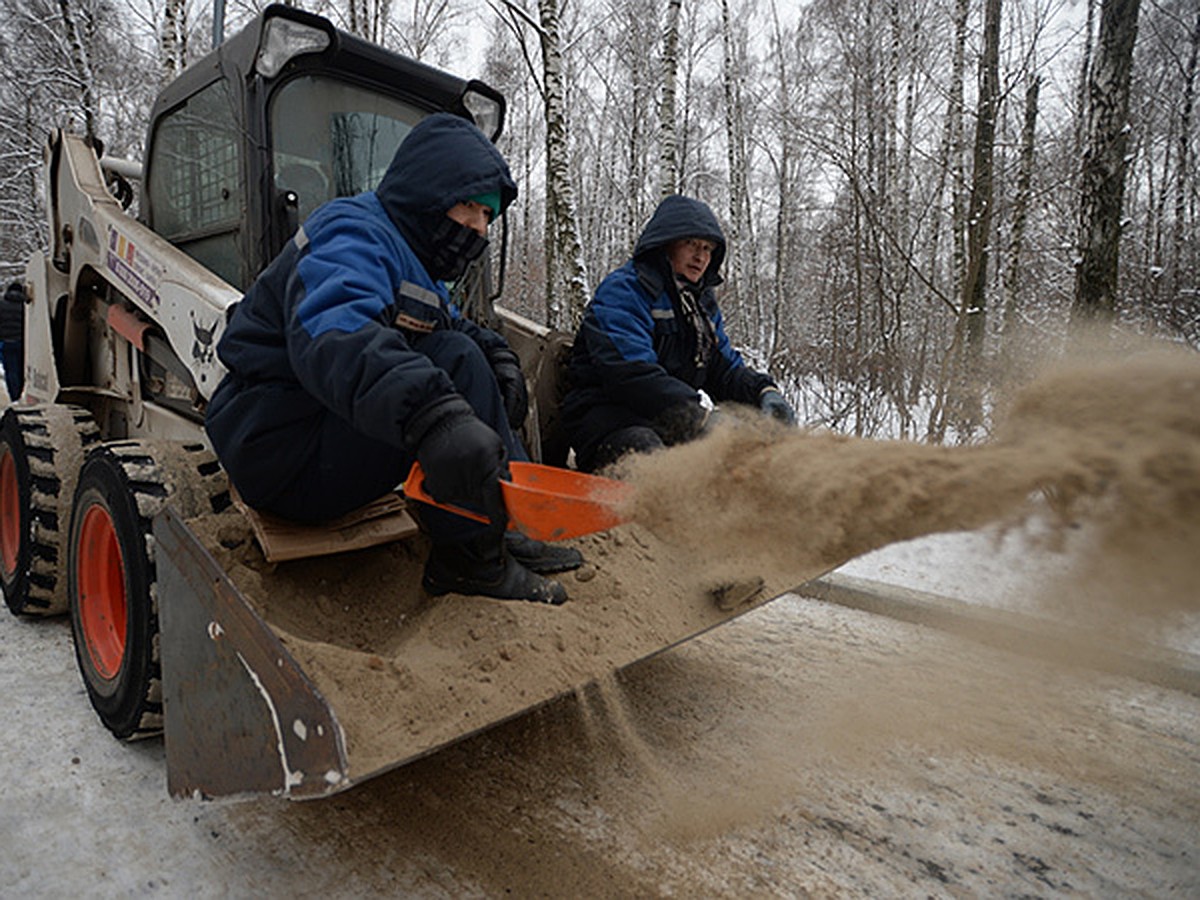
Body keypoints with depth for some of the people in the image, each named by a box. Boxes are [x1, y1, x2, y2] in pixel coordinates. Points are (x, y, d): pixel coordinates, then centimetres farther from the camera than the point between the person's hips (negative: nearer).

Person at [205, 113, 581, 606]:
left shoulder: (409, 254, 16)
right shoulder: (354, 235, -17)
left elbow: (455, 326, 22)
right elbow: (330, 333, -39)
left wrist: (498, 354, -2)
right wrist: (435, 419, -55)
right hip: (280, 450, -10)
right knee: (452, 363, -24)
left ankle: (509, 529, -1)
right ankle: (467, 556, -19)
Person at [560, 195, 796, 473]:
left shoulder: (703, 303, 23)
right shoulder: (623, 290, -5)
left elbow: (726, 368, 22)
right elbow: (631, 371, -20)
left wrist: (764, 391, -3)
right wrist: (697, 417, -29)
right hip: (606, 414, -7)